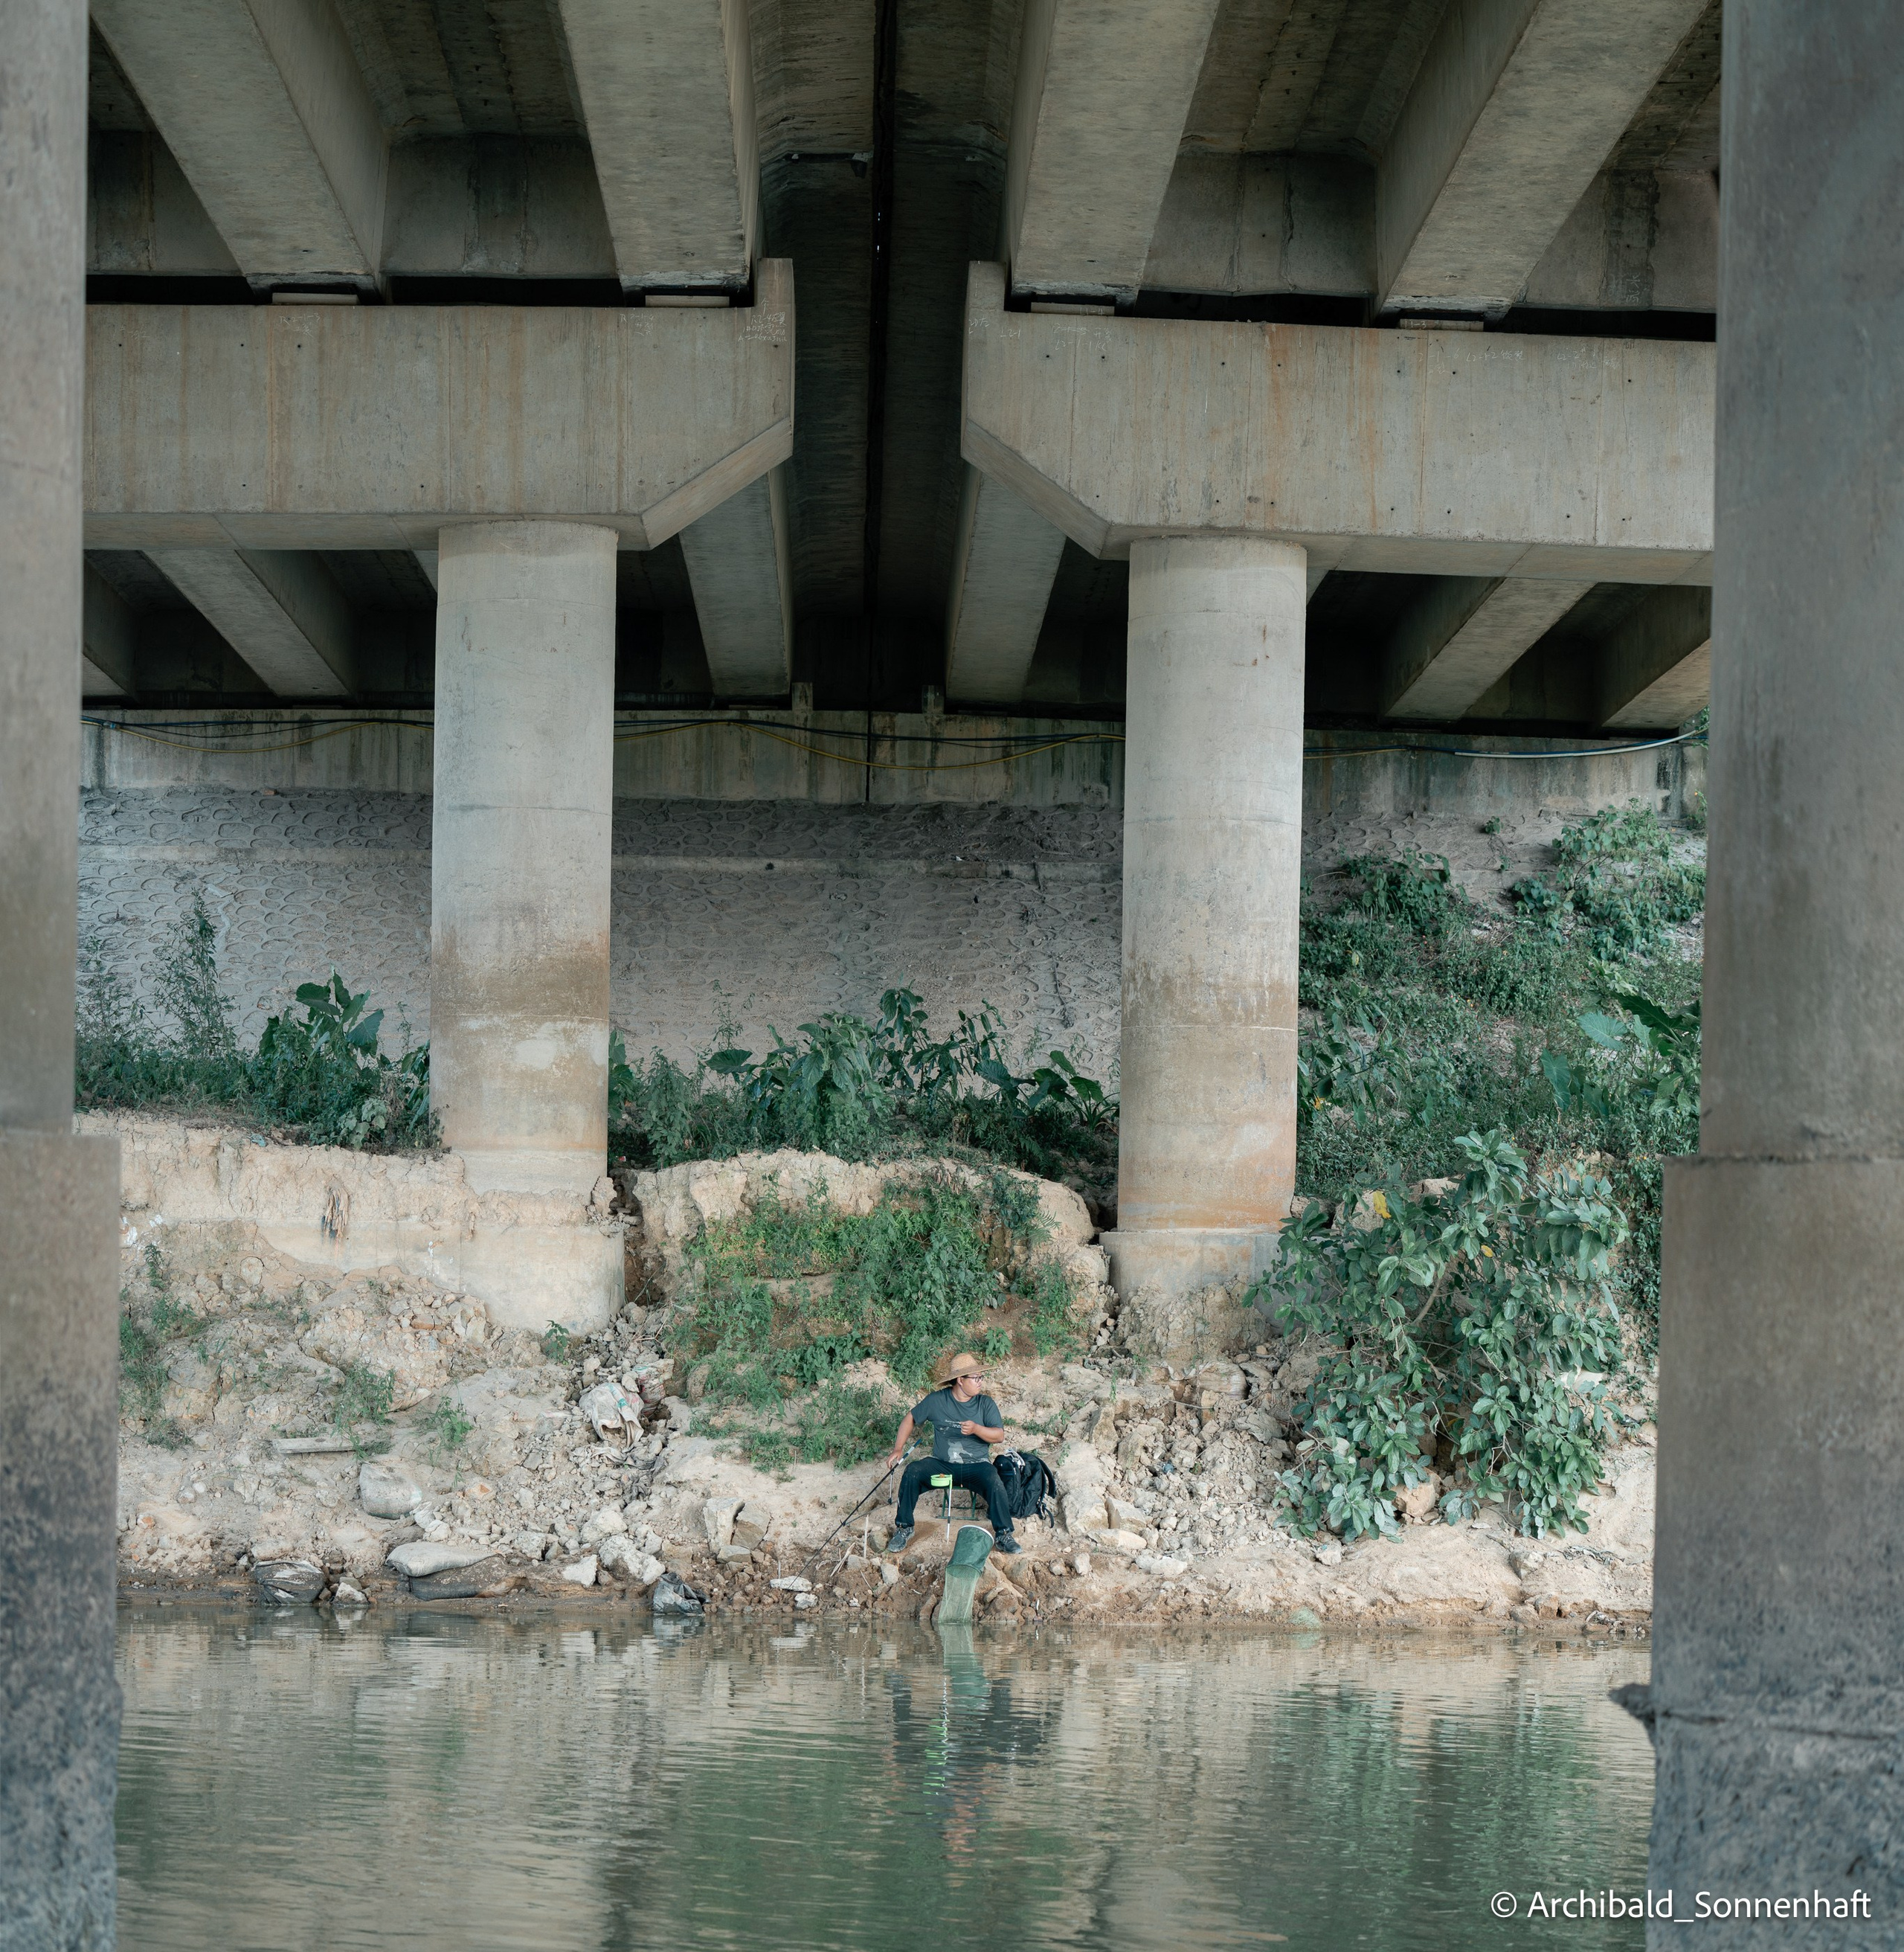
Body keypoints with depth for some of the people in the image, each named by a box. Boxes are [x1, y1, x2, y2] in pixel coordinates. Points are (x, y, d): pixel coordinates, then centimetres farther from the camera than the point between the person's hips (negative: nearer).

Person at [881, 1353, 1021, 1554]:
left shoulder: (985, 1404, 1)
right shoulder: (937, 1400, 1)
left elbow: (999, 1436, -6)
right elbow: (911, 1418, 11)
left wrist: (976, 1429, -25)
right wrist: (898, 1449, 1)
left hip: (976, 1465, -1)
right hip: (942, 1465, 1)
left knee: (995, 1483, -32)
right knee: (912, 1471, -24)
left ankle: (1003, 1535, -19)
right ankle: (904, 1528, -10)